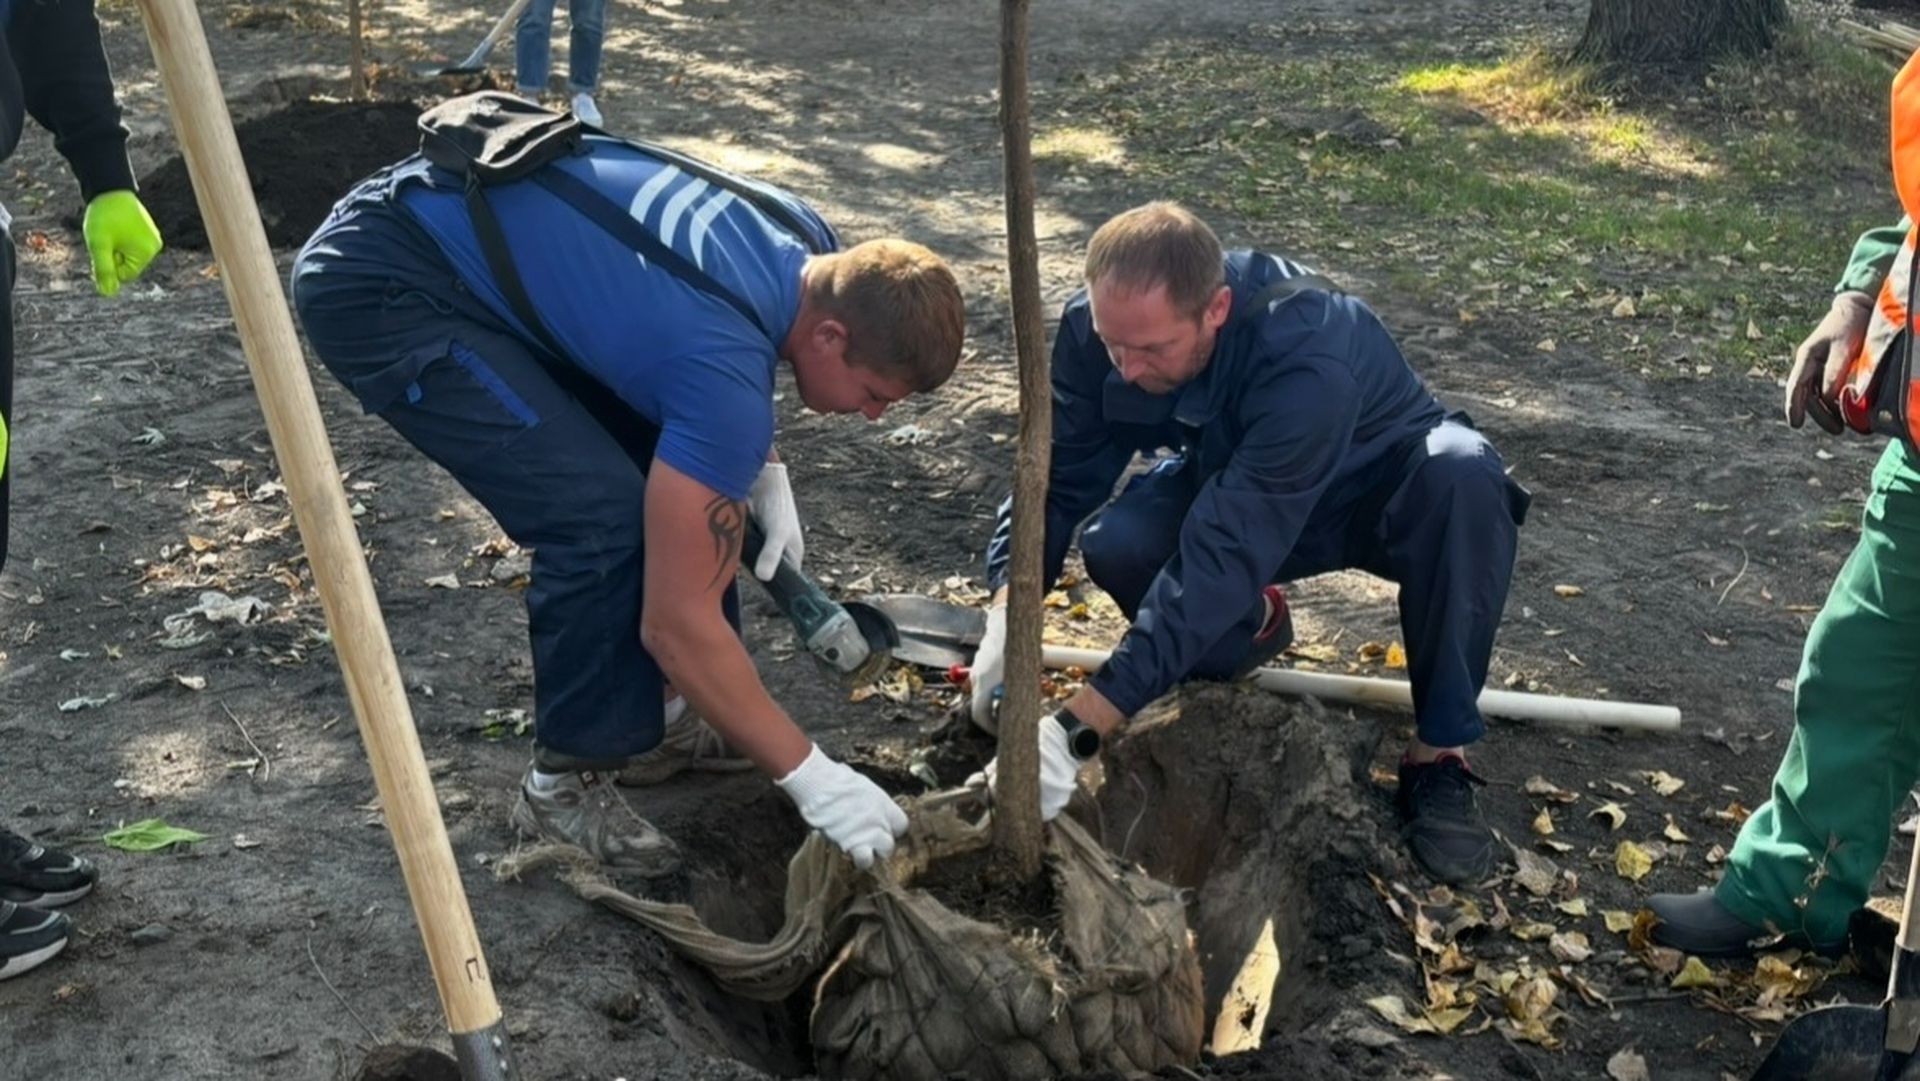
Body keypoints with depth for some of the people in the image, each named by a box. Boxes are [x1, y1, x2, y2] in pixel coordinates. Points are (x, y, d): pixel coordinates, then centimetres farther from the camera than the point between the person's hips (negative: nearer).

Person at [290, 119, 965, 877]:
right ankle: (564, 783, -1)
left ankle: (656, 713, 20)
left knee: (670, 468, 7)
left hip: (479, 250, 10)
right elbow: (679, 619, -25)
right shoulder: (725, 365, -29)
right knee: (603, 515, -20)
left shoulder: (806, 247, -4)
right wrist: (808, 774, -18)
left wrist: (761, 470, 5)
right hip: (378, 288, -10)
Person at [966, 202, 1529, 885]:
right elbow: (1059, 477, -20)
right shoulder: (1103, 324, -26)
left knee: (1462, 475, -38)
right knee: (1114, 547, -26)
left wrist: (1074, 732, -51)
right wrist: (1008, 616, -38)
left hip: (1377, 490, -3)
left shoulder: (1311, 360, -42)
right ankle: (1253, 625, 8)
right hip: (1232, 480, 4)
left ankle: (1437, 756, -21)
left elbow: (1222, 555, -47)